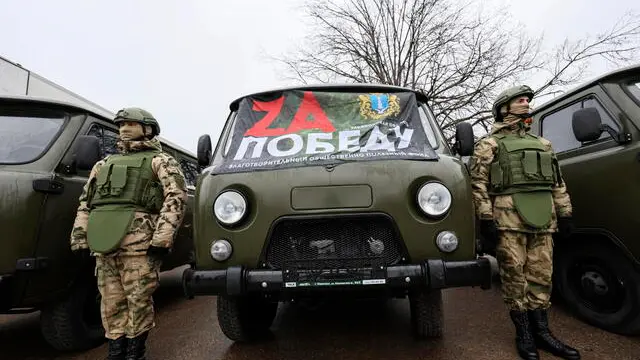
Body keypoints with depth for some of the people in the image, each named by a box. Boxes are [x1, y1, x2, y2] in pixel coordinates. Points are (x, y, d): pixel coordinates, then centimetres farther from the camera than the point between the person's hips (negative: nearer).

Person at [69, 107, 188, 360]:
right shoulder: (104, 164, 26)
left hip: (139, 243, -5)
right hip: (103, 244, 6)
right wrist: (80, 238, 13)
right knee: (112, 302, 12)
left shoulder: (160, 161, 6)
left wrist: (162, 239, -15)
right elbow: (86, 202, 24)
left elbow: (176, 197, -7)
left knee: (138, 300, 1)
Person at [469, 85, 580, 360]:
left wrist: (564, 214, 12)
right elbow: (478, 184, -6)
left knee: (541, 276, 10)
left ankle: (541, 332, 23)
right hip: (508, 217, -5)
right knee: (515, 277, 1)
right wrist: (486, 220, -13)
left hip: (542, 219, 6)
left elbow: (558, 182, 21)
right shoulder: (489, 144, 3)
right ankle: (524, 334, 14)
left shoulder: (543, 144, 23)